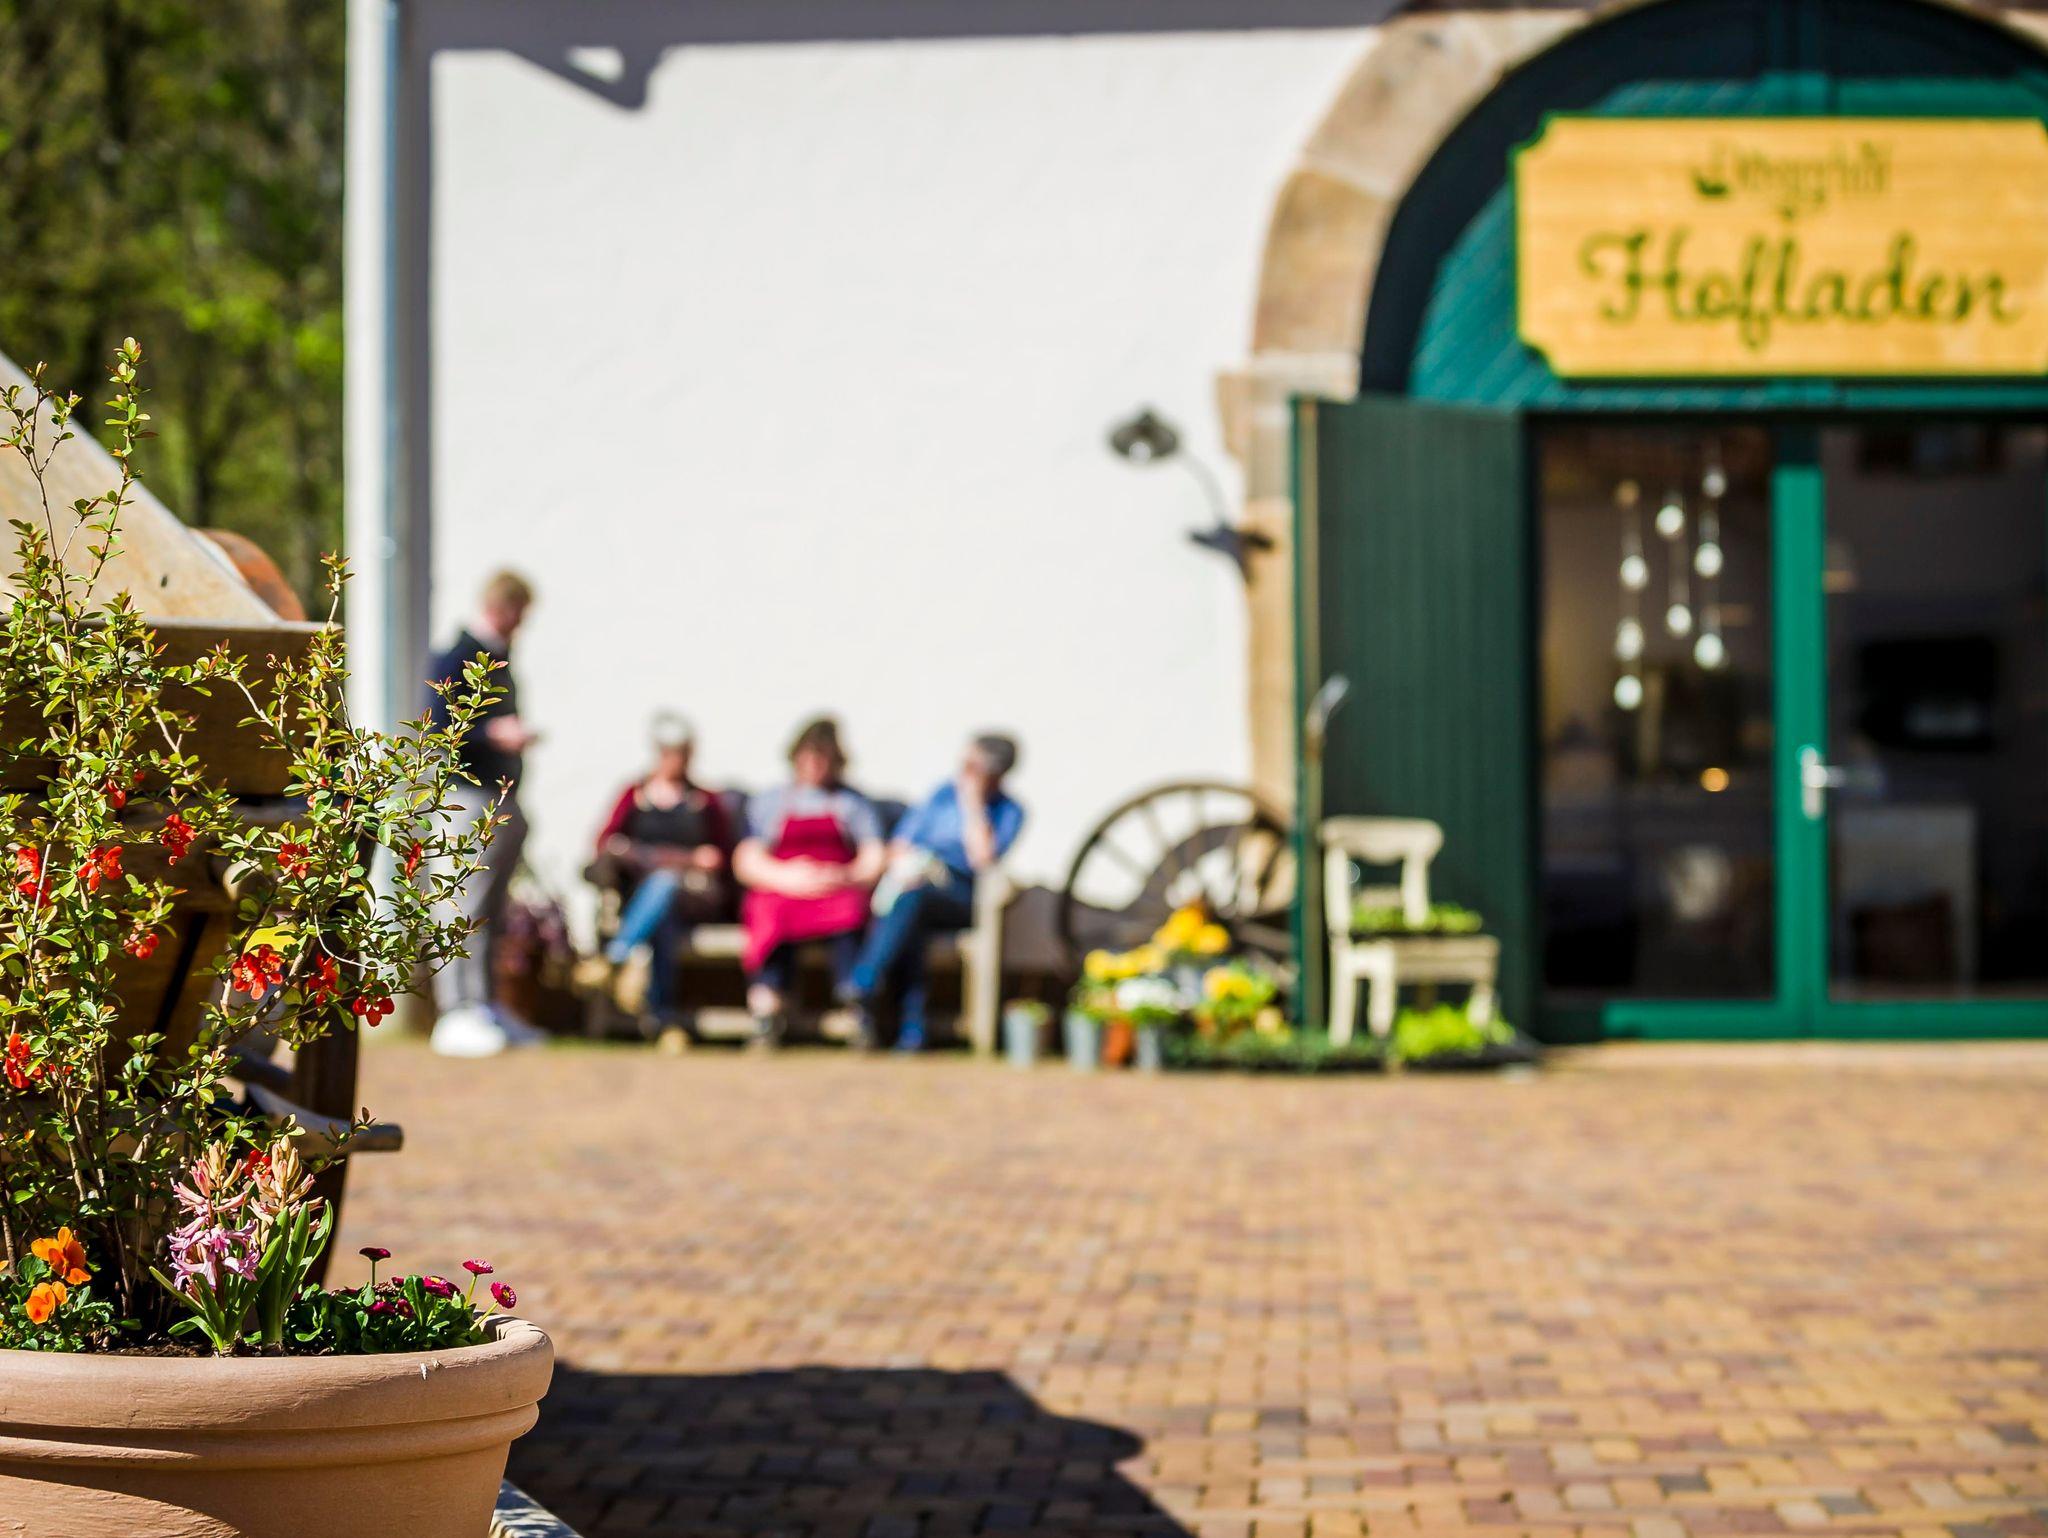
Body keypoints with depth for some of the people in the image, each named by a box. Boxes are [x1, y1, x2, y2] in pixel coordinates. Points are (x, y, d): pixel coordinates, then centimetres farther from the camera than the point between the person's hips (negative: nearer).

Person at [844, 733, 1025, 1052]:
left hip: (962, 899, -3)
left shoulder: (1009, 812, 7)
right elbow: (899, 846, 15)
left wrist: (972, 802, -8)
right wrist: (908, 868, -8)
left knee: (913, 898, -37)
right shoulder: (944, 794, 18)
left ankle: (863, 984, -44)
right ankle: (911, 1030, -38)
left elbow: (983, 860, -10)